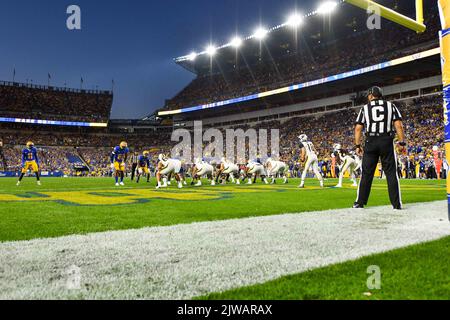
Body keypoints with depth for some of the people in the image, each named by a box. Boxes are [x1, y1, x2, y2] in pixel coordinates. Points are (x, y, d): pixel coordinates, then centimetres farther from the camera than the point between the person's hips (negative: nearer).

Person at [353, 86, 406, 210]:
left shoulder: (365, 108, 11)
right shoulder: (390, 106, 11)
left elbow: (358, 128, 5)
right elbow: (399, 125, 1)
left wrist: (357, 145, 8)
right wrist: (402, 142, 2)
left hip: (371, 142, 0)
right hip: (387, 141, 0)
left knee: (366, 174, 5)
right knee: (391, 173, 3)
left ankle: (360, 202, 7)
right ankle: (397, 204, 2)